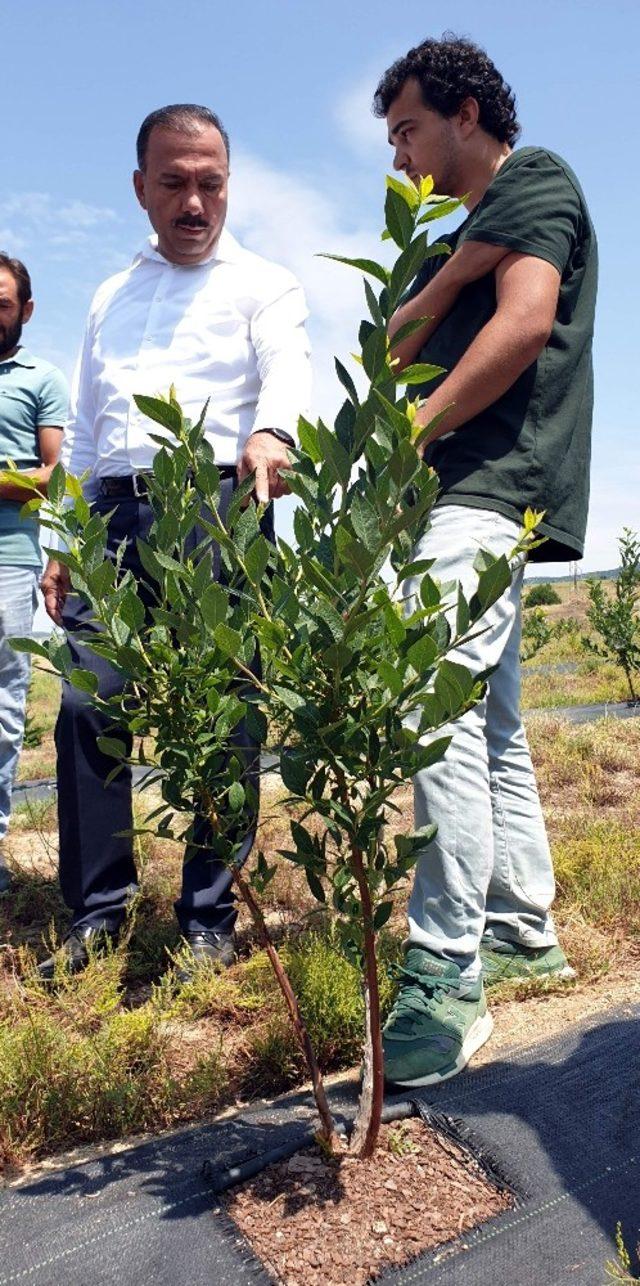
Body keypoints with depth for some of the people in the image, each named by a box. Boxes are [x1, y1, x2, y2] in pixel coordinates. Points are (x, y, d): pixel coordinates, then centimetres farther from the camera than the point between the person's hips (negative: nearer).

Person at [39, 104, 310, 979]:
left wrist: (271, 432, -35)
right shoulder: (111, 299, 25)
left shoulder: (263, 284, 11)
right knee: (85, 709, -2)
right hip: (118, 516, 5)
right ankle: (98, 911, 10)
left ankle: (209, 921, 7)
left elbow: (289, 370, -11)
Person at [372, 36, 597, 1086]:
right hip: (467, 497, 10)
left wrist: (416, 430, -12)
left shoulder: (533, 177, 6)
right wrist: (447, 274, 3)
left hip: (492, 484, -10)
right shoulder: (465, 232, 31)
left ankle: (445, 979, -20)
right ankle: (522, 933, 17)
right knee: (491, 723, 8)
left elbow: (525, 323, -13)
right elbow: (396, 353, 18)